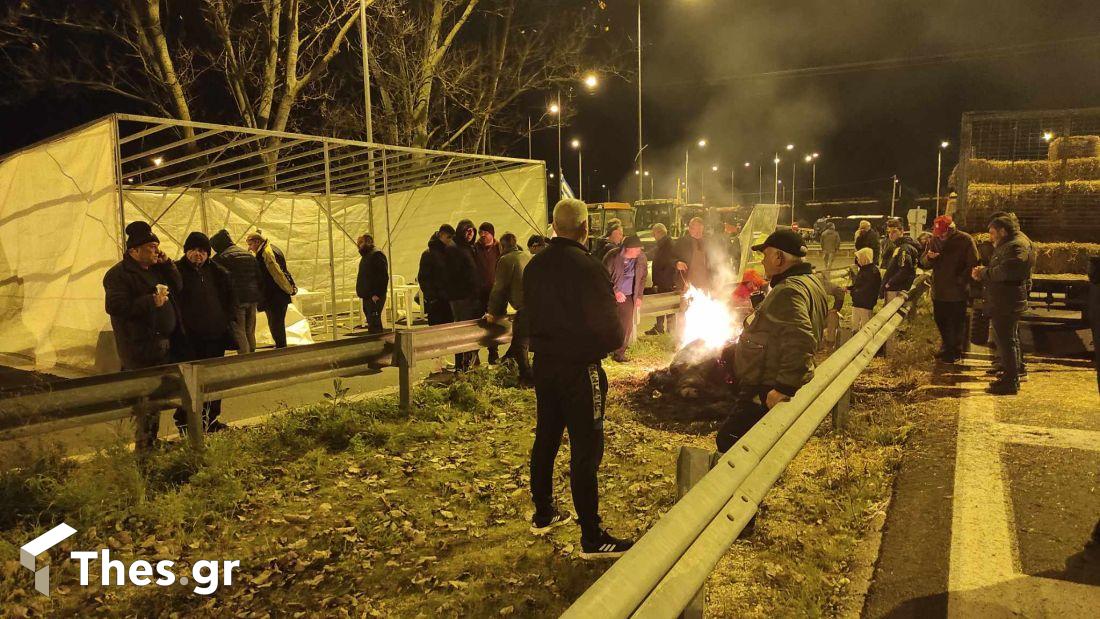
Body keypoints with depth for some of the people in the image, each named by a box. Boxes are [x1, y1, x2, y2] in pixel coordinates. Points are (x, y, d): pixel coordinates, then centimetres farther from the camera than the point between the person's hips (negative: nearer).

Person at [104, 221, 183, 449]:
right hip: (140, 348, -9)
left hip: (162, 344, 9)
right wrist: (151, 301, -23)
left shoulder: (155, 268, 15)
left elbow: (178, 287, 17)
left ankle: (152, 441, 26)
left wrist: (166, 264, 4)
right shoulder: (119, 274, -11)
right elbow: (115, 306, -21)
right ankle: (143, 446, 0)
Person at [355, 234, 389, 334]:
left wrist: (377, 294, -23)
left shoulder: (376, 254, -12)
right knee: (371, 323, 15)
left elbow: (383, 276, -20)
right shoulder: (366, 255, 20)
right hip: (367, 296, 11)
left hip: (374, 297, -11)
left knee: (373, 325, -13)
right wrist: (360, 291, 15)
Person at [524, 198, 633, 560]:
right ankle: (592, 538, 7)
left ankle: (543, 515, 33)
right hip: (580, 368, -7)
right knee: (585, 450, -1)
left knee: (545, 439, 18)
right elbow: (610, 329, -18)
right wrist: (612, 343, 3)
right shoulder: (587, 267, -20)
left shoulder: (534, 266, 2)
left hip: (544, 364, 8)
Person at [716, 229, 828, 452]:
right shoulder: (810, 282, 14)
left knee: (729, 440, -11)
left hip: (768, 391, -11)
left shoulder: (789, 292, -22)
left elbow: (799, 343, -34)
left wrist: (784, 388, -31)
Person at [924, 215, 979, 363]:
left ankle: (956, 351, 19)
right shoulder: (933, 240, 3)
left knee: (957, 323, 6)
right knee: (940, 321, 17)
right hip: (938, 290, 5)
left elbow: (973, 264, -10)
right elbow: (926, 263, 8)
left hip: (958, 292, -5)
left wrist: (961, 280, -16)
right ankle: (946, 347, 36)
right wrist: (929, 257, -15)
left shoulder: (965, 240, -12)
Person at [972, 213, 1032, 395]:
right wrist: (982, 274, 0)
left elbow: (1007, 270, -31)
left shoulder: (1017, 246, -16)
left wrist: (984, 273, -16)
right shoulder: (1005, 246, 18)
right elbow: (997, 272, 20)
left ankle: (1010, 382, -2)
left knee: (1006, 341, -7)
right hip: (1002, 303, 11)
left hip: (1008, 303, -11)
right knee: (1007, 340, 18)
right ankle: (1010, 375, 29)